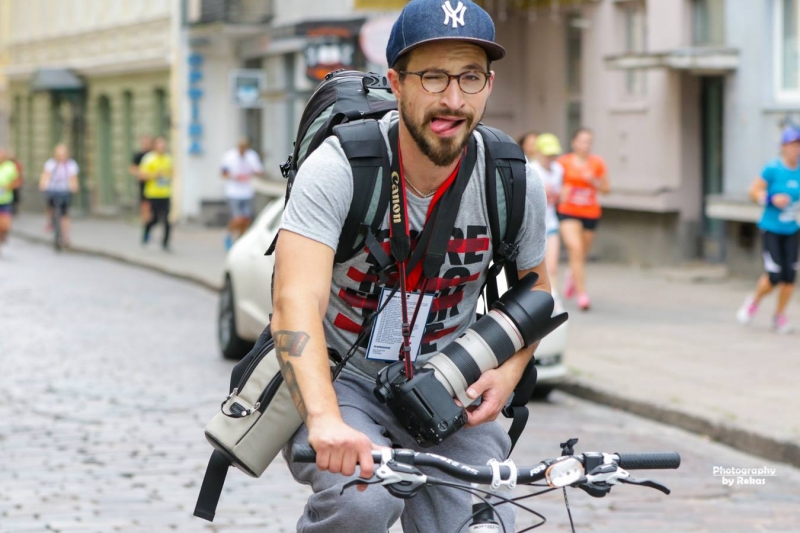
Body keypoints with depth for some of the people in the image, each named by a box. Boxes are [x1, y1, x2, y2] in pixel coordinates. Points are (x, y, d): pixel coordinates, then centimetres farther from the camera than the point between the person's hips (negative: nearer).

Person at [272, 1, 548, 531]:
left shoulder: (514, 184, -9)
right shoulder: (339, 168, -22)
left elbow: (533, 288, 12)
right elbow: (297, 303, -35)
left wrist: (510, 370, -8)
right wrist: (326, 419, -52)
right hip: (341, 381, -4)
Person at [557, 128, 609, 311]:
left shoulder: (597, 163, 2)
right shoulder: (564, 162, -2)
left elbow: (606, 189, 5)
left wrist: (594, 181, -13)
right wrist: (561, 194, -11)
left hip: (591, 213, 2)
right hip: (568, 213, -2)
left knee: (582, 253, 12)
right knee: (576, 249, -17)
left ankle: (572, 275, 47)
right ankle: (582, 294, -16)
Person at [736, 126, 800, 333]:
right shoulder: (772, 169, -12)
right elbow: (754, 192, -6)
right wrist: (772, 199, -21)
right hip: (771, 229, -4)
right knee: (774, 276, -10)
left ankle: (779, 316, 18)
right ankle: (754, 302, 20)